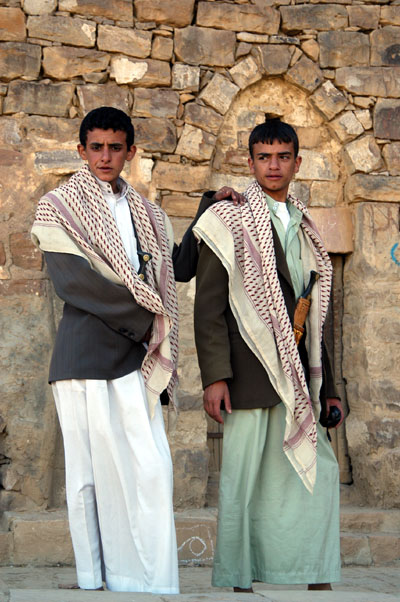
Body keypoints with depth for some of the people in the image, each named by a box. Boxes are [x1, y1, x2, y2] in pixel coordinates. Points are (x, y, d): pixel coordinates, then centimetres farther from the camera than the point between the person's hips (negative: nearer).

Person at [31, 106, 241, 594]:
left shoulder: (145, 214, 21)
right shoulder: (58, 207, 4)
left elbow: (181, 268, 19)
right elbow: (72, 281, -7)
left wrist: (210, 210, 11)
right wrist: (147, 319, -7)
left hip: (137, 357, 4)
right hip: (85, 355, -4)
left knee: (151, 470, -5)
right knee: (92, 471, -2)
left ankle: (151, 583, -3)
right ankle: (96, 581, 3)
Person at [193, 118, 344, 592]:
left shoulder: (302, 230, 19)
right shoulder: (229, 221, 0)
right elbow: (208, 305, -6)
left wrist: (326, 387, 18)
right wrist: (214, 376, -15)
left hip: (295, 376, 6)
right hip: (249, 373, -5)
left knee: (319, 470, -1)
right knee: (242, 479, -2)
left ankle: (319, 580, 6)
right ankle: (237, 581, 8)